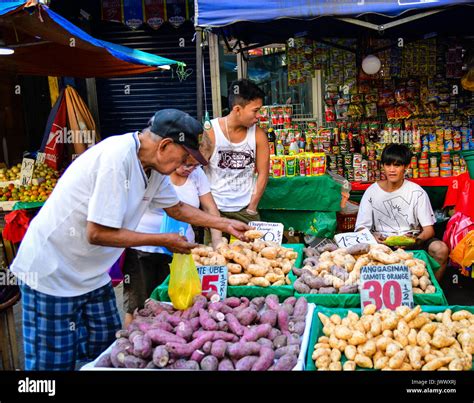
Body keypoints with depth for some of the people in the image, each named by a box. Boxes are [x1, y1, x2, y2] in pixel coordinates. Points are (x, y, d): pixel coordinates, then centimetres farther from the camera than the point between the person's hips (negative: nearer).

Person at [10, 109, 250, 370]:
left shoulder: (153, 165, -1)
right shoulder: (117, 157, -27)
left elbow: (177, 209, 16)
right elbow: (97, 233, -27)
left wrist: (225, 224, 12)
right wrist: (164, 240, -18)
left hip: (92, 275, 8)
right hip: (52, 272, -8)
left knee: (108, 348, 12)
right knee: (54, 362, 1)